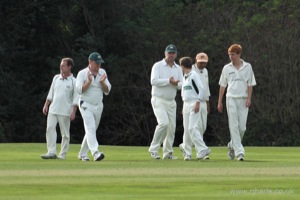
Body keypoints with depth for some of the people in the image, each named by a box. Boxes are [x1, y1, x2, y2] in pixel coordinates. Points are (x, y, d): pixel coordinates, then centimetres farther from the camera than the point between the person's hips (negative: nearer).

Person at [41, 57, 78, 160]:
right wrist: (46, 105, 11)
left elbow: (75, 99, -5)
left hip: (65, 111, -4)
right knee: (50, 128, -11)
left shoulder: (73, 82, -3)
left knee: (65, 133, 0)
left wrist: (73, 112, -12)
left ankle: (62, 154, 7)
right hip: (53, 109, 4)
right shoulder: (56, 78, 12)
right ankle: (51, 152, -17)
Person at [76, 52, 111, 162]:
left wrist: (102, 82, -14)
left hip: (98, 106, 6)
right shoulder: (82, 73, -7)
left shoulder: (102, 73, 7)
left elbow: (107, 91, 5)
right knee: (90, 129, -20)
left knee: (91, 131, 10)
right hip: (86, 105, -6)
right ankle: (95, 153, -34)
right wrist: (89, 81, -26)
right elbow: (79, 90, -14)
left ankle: (82, 154, 22)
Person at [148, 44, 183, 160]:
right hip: (159, 100, -6)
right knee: (164, 123, -22)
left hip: (171, 102, 6)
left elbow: (182, 85, 6)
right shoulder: (158, 66, -4)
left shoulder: (178, 69, 12)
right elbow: (154, 81, -18)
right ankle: (154, 149, -12)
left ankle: (168, 153, 11)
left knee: (172, 127, 3)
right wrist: (168, 81, -21)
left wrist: (176, 84, -16)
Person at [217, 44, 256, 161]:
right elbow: (222, 85, 12)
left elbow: (250, 84, 5)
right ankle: (239, 152, -13)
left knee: (242, 127, -2)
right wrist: (220, 102, 9)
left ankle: (232, 145, 23)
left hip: (243, 99, 0)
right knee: (234, 126, -10)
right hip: (231, 98, 0)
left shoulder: (247, 67, 6)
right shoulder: (227, 68, 8)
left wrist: (249, 99, -6)